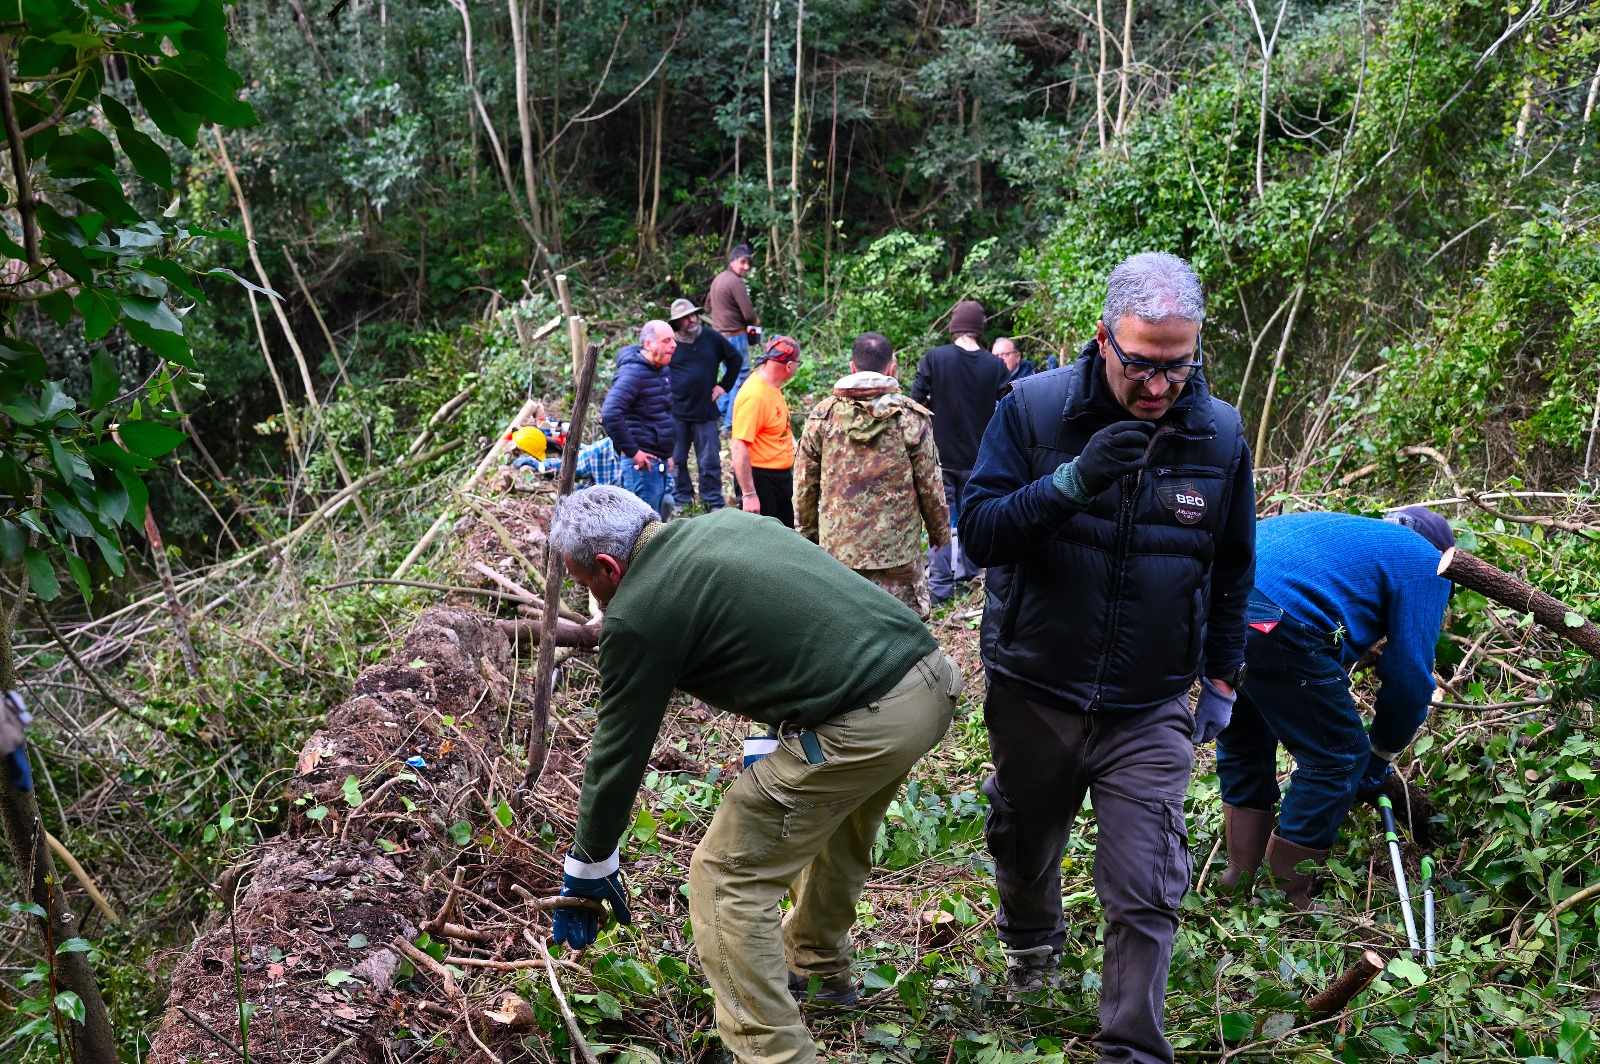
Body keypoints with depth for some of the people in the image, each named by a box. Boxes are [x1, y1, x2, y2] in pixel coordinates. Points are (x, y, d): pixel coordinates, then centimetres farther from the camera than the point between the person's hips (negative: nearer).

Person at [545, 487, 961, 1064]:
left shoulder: (637, 614, -6)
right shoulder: (723, 521, 16)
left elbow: (618, 753, 3)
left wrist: (587, 868, 16)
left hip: (864, 724, -9)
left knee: (725, 881, 3)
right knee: (836, 820, 34)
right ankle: (819, 965, 55)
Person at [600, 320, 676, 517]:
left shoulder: (662, 371, 14)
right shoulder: (633, 372, -16)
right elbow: (610, 414, -27)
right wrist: (632, 451, -23)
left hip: (660, 461, 10)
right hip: (643, 463, -10)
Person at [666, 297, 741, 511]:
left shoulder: (712, 338, -1)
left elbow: (736, 359, 13)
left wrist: (724, 385, 8)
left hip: (705, 412, 0)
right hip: (675, 413, 0)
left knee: (710, 461, 3)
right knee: (676, 460, 8)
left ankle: (714, 503, 12)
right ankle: (682, 499, 22)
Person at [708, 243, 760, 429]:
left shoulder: (718, 279, 12)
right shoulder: (736, 282, -17)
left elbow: (708, 305, 24)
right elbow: (749, 314, -19)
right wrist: (756, 322, 2)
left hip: (719, 334, 9)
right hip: (735, 335, -9)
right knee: (740, 377, -4)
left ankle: (720, 413, 26)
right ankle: (731, 422, -4)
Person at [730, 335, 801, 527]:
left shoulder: (771, 387, 6)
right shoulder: (754, 396, -24)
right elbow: (738, 448, -28)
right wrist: (749, 494, -28)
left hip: (781, 477, 10)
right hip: (760, 479, -10)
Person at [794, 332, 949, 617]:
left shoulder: (822, 415, 2)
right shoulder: (912, 417, -4)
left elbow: (804, 484, 6)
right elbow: (930, 485, 1)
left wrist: (807, 531, 19)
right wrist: (940, 531, 16)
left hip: (836, 545, 2)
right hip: (897, 550, -2)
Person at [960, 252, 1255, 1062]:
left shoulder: (1220, 433, -5)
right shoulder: (1033, 409, -12)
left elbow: (1232, 568, 9)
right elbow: (978, 531, -19)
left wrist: (1222, 677, 10)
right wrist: (1072, 482, -33)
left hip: (1150, 709, 0)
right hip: (1032, 692, 0)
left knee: (1145, 895, -4)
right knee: (1025, 844, 23)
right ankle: (1030, 941, 54)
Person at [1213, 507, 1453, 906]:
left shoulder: (1352, 533, 38)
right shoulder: (1427, 563, 15)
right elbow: (1410, 674, 8)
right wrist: (1380, 757, 24)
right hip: (1270, 622, -8)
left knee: (1243, 741, 29)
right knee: (1338, 757, 9)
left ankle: (1240, 875, 37)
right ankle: (1287, 894, 18)